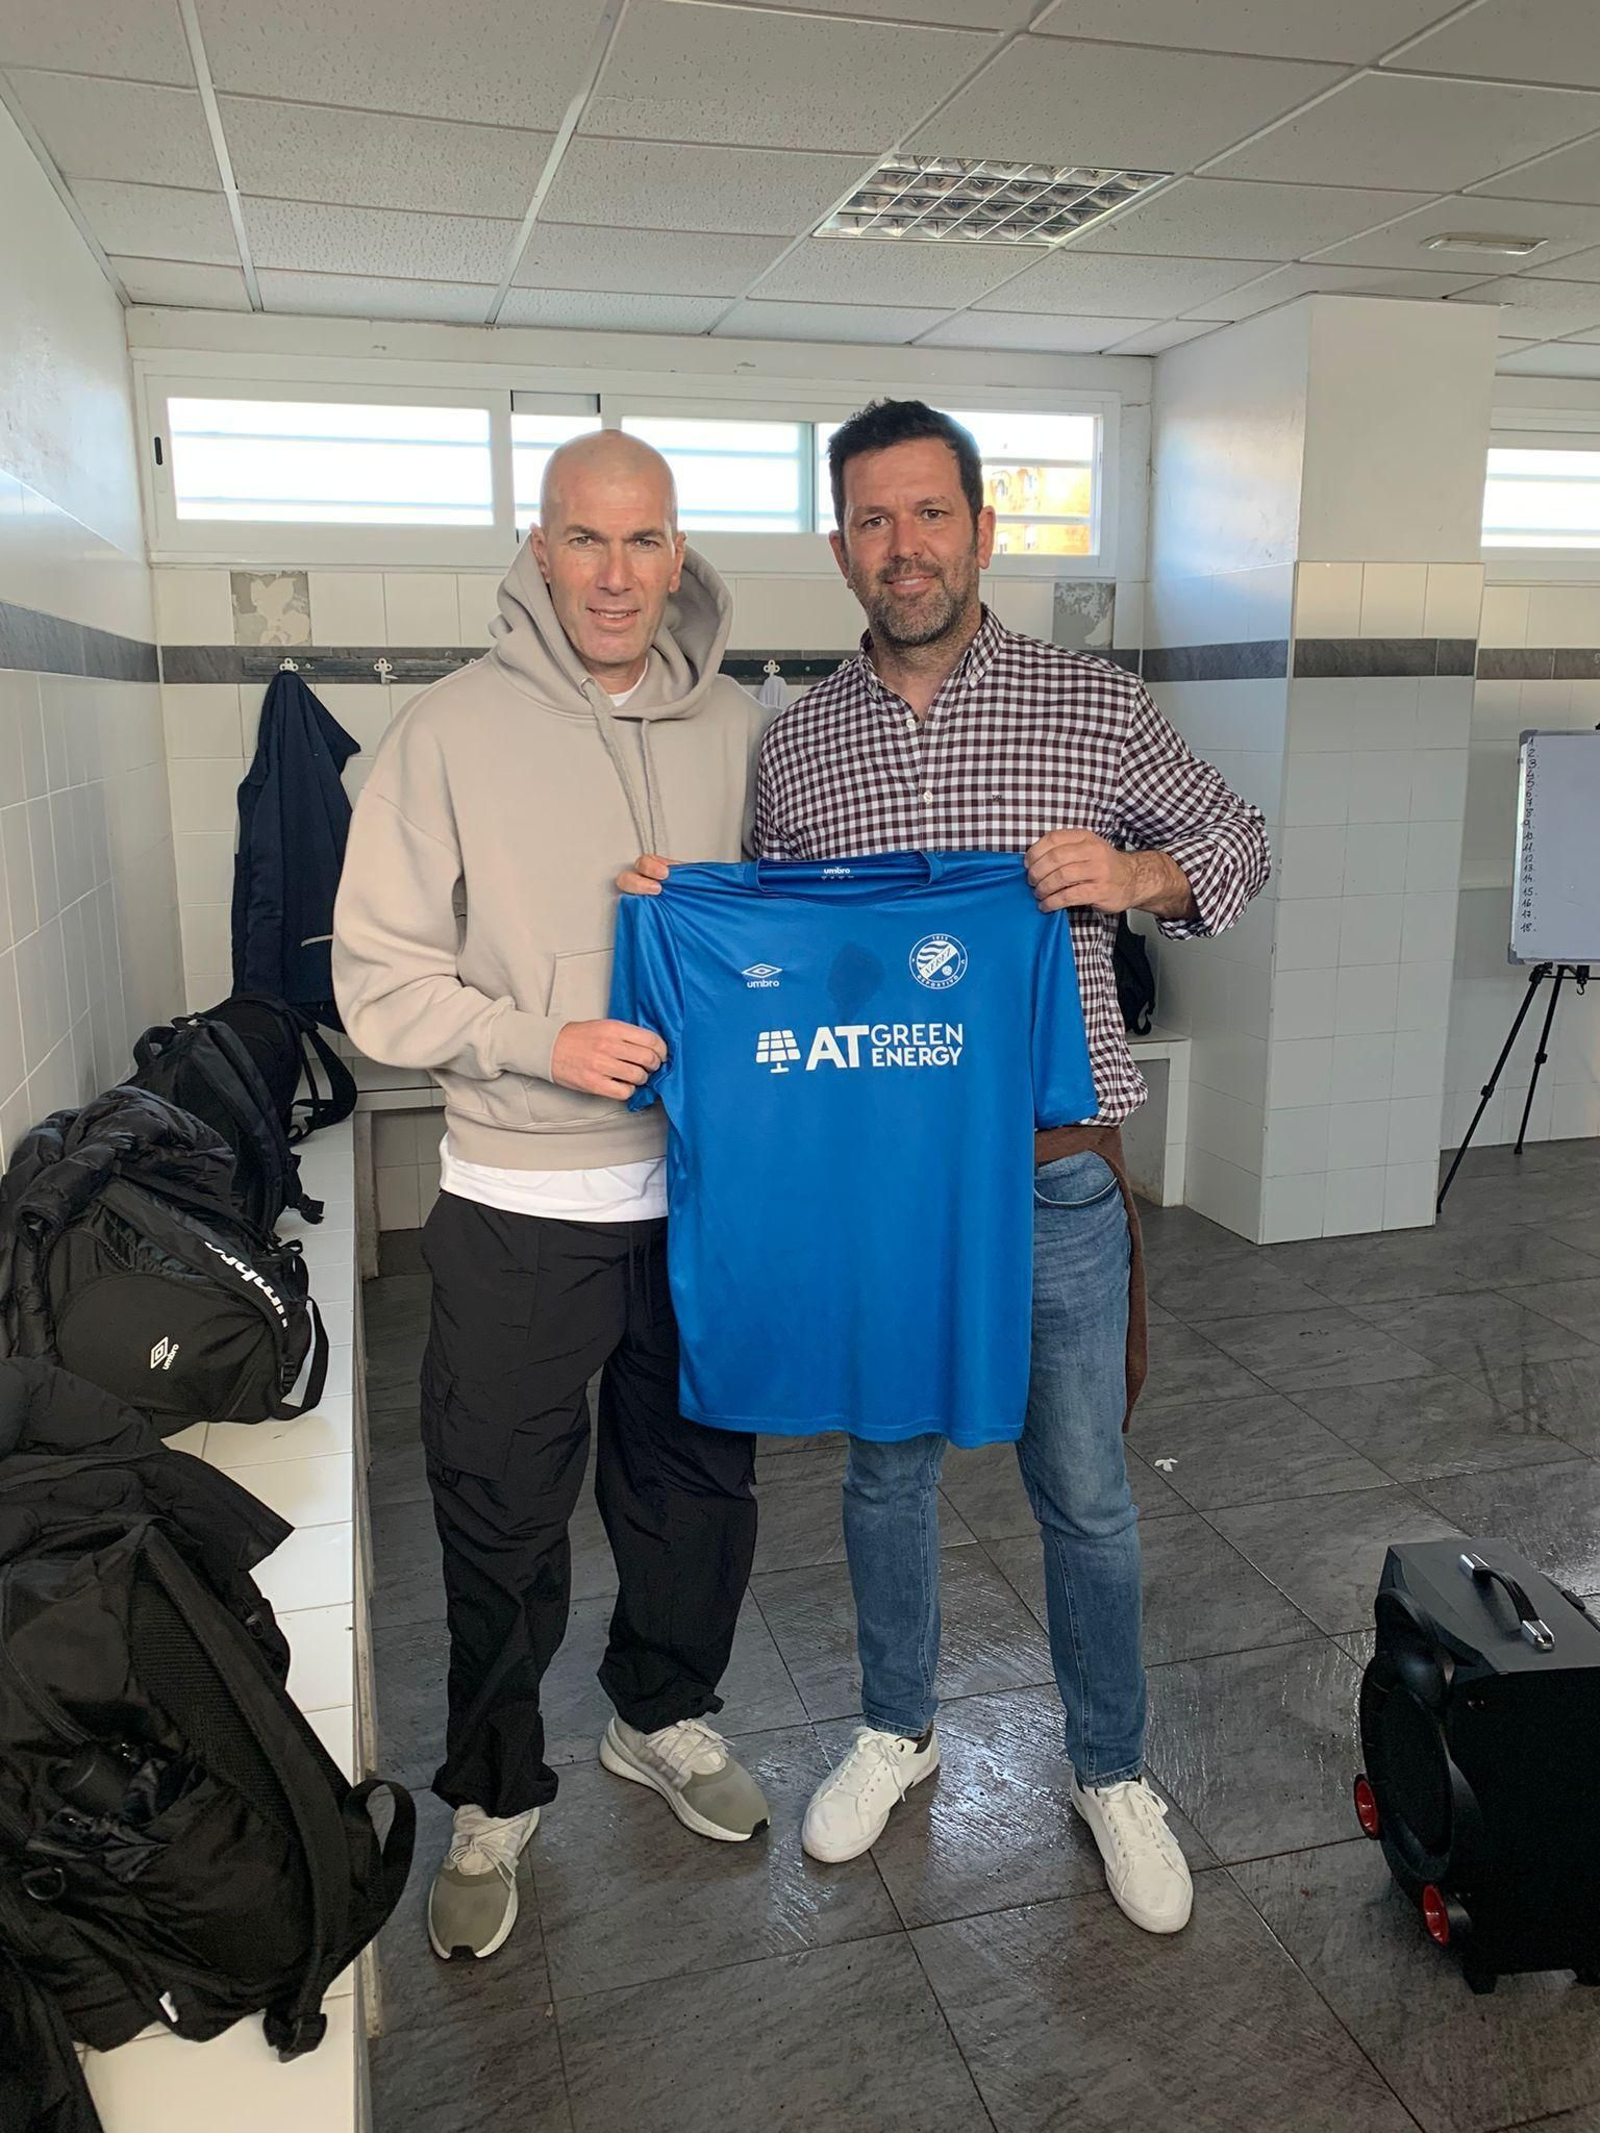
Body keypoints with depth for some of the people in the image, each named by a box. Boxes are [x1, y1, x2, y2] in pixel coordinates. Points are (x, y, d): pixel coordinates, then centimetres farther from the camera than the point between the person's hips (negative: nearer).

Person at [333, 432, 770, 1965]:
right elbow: (379, 975, -8)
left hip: (699, 1188, 4)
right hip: (518, 1205, -3)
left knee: (699, 1480, 19)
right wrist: (543, 1042, -20)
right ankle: (494, 1800, 34)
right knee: (503, 1521, 9)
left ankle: (663, 1717, 45)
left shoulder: (733, 728, 3)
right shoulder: (453, 731, -8)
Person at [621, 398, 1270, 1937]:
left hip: (1053, 1175, -2)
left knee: (1084, 1492, 11)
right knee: (885, 1467, 18)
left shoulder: (1093, 706, -3)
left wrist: (1138, 873, -14)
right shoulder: (795, 745, 4)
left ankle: (1112, 1773, 35)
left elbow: (1238, 842, 8)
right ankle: (896, 1730, 42)